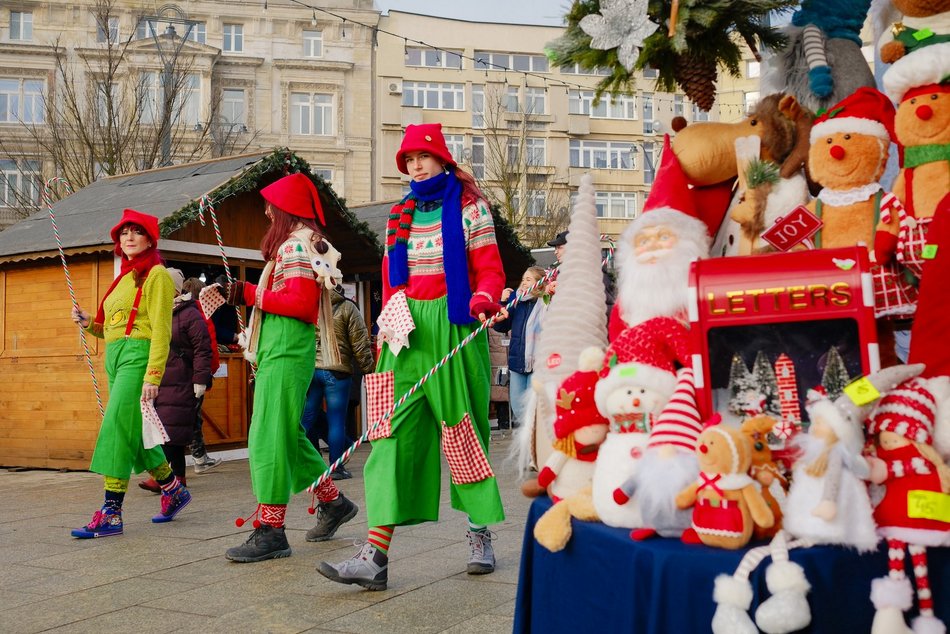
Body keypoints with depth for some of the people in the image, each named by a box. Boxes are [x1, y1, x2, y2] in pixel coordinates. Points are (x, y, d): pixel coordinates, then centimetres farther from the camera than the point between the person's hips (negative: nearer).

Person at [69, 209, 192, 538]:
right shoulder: (125, 277, 21)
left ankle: (111, 514, -14)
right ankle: (174, 490, 28)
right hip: (115, 357, 9)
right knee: (134, 433, 13)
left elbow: (160, 329, -13)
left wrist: (153, 376, -20)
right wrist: (89, 323, 5)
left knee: (117, 430, -15)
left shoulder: (156, 274, -4)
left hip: (138, 356, -9)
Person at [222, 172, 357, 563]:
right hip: (280, 351, 10)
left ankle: (270, 531, -5)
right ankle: (333, 502, 28)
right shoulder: (297, 242, 21)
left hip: (286, 352, -10)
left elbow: (301, 302, -19)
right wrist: (249, 295, 10)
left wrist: (252, 294, -11)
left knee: (270, 438, -9)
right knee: (286, 435, 16)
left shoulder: (297, 244, -9)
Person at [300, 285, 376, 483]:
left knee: (306, 418, 8)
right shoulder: (347, 308, -2)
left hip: (309, 369, 3)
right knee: (336, 420, 2)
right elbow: (360, 343, -3)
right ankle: (336, 468, 6)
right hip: (336, 370, -3)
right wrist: (369, 368, 4)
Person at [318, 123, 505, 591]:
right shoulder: (399, 215, 17)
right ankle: (375, 556, -12)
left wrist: (483, 299, -24)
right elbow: (391, 280, 18)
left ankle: (479, 534, 21)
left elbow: (489, 270, -3)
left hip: (454, 327, -3)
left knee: (464, 430, 4)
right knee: (396, 432, -6)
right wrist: (388, 329, 9)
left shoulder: (468, 206, 4)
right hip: (409, 330, 4)